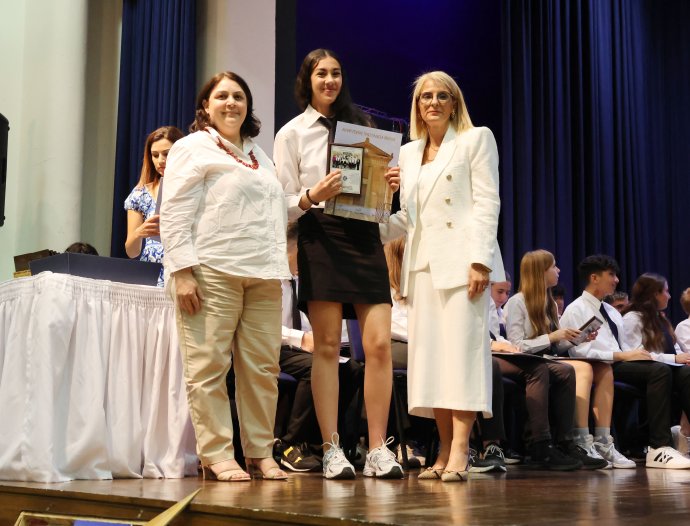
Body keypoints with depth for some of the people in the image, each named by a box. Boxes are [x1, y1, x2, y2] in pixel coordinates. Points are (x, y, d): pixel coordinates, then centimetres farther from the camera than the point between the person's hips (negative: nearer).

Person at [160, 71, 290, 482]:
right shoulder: (193, 148, 5)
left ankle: (261, 452, 11)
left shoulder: (260, 155, 25)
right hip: (212, 273, -6)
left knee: (263, 367, 3)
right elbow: (175, 215, -5)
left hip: (263, 275, 6)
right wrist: (182, 272, -13)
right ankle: (217, 455, 1)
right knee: (209, 367, -4)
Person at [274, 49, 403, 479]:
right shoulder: (292, 133, 7)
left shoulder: (361, 124, 17)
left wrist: (390, 186, -2)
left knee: (380, 343, -7)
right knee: (327, 346, -4)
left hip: (365, 236, 3)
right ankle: (332, 450, 1)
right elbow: (285, 204, 3)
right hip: (321, 238, -3)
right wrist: (312, 197, -18)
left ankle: (378, 448, -2)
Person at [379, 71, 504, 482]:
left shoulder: (476, 139, 7)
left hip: (461, 260, -5)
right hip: (422, 263, 6)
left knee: (462, 350, -11)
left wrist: (479, 259, -15)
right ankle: (446, 451, 5)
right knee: (428, 355, 1)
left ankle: (460, 452, -13)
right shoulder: (408, 152, 21)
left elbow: (487, 202, -4)